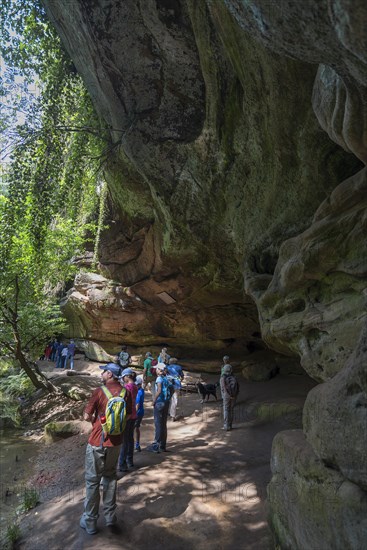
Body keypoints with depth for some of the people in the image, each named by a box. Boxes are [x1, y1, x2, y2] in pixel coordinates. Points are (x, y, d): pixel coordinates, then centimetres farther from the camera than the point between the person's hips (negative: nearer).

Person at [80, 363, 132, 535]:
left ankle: (90, 522, 24)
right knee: (110, 477, 22)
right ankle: (110, 515, 32)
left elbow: (86, 416, -12)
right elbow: (129, 415, 4)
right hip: (116, 442, 4)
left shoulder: (99, 392, -18)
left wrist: (95, 421, 7)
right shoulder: (125, 392, -6)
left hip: (97, 442, -4)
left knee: (92, 480, 12)